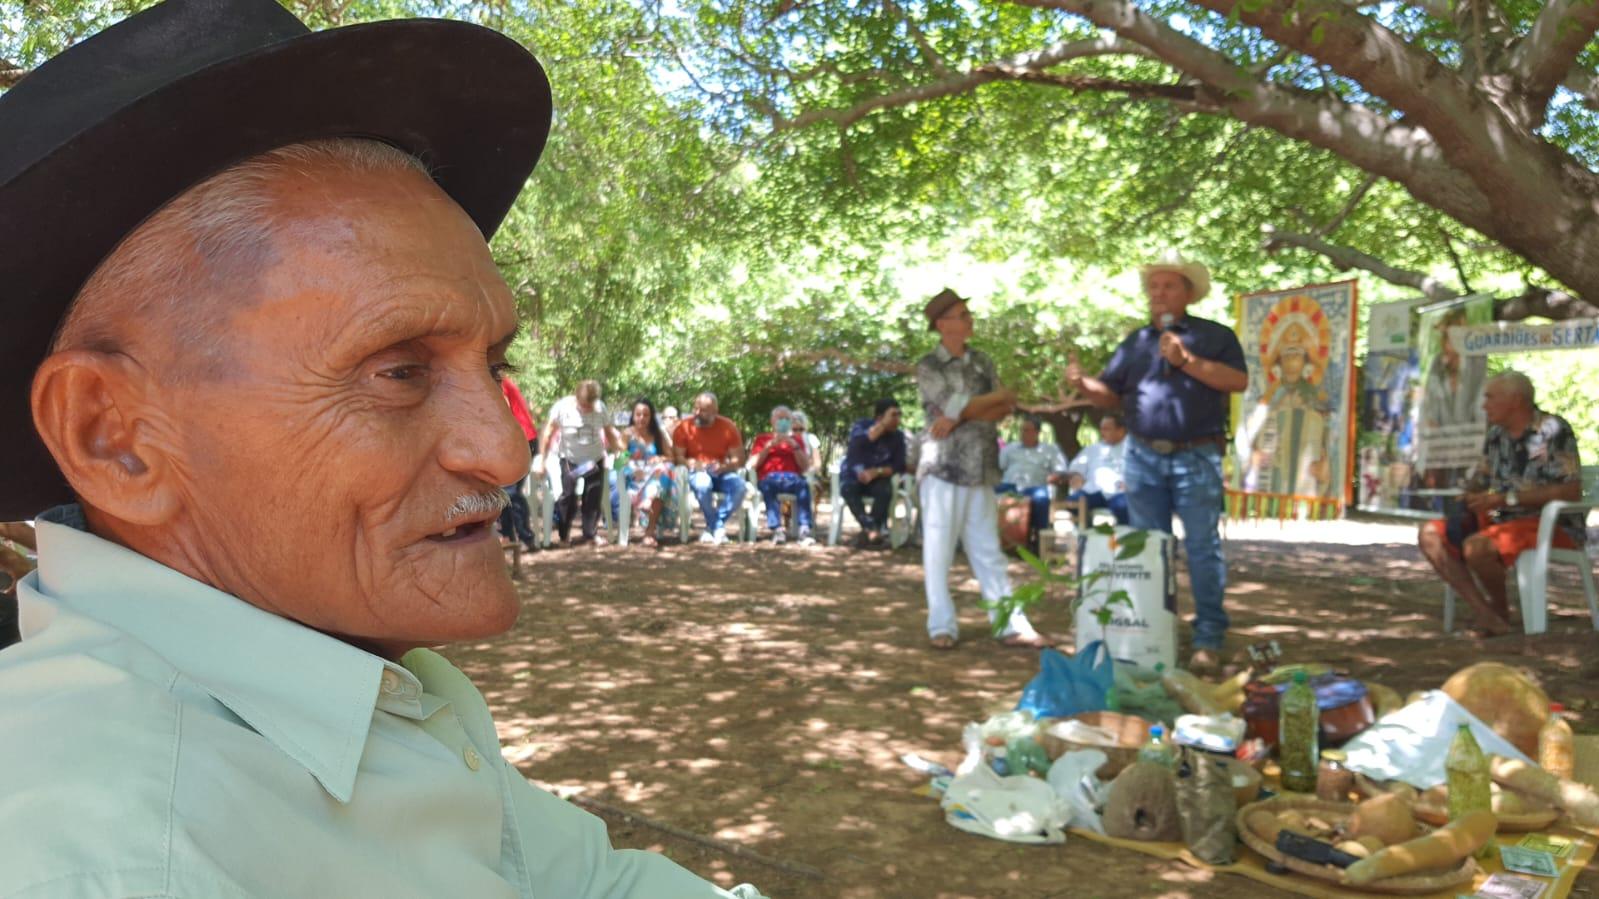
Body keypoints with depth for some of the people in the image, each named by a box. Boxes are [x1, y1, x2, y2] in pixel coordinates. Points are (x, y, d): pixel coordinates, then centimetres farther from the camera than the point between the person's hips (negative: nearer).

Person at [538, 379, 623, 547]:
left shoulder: (600, 407, -12)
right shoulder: (562, 407, -18)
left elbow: (610, 431, 0)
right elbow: (549, 433, -10)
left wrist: (620, 450, -12)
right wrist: (541, 460, -10)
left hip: (595, 459, 2)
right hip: (569, 459, -2)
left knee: (593, 497, 1)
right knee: (568, 496, -5)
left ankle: (590, 534, 12)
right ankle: (564, 534, 11)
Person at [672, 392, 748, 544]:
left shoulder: (728, 427, -1)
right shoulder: (684, 427, -4)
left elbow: (738, 459, 0)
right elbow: (677, 456, -3)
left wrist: (723, 467, -20)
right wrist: (691, 464, -24)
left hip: (721, 474, 2)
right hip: (696, 473, -2)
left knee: (739, 486, -30)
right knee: (703, 484, -38)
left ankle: (713, 527, -20)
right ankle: (718, 529, -19)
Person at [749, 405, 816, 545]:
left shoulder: (797, 439, 26)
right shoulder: (762, 438, 25)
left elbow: (805, 466, 12)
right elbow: (753, 464, 9)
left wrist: (794, 445, 1)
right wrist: (769, 446, 1)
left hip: (792, 479, 1)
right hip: (768, 478, -1)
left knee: (803, 484, -35)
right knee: (769, 484, -38)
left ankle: (804, 530, -45)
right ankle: (777, 528, -48)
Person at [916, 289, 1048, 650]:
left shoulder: (981, 361, 13)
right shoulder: (928, 367, -3)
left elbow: (1006, 407, 2)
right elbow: (959, 407, -15)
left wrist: (961, 416, -12)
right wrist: (997, 395, 1)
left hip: (981, 470, 5)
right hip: (943, 469, -4)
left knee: (988, 551, 7)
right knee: (939, 551, 1)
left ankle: (1011, 625, 9)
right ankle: (942, 626, 10)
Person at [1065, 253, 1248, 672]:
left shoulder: (1214, 335, 5)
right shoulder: (1135, 343, 16)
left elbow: (1238, 381, -8)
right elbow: (1112, 395, 14)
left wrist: (1187, 361, -15)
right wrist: (1083, 385, -6)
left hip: (1196, 458, -4)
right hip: (1143, 458, 4)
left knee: (1203, 549, -3)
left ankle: (1209, 640, 3)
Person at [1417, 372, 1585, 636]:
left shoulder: (1553, 431, -13)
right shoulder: (1497, 434, 11)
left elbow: (1572, 491, -21)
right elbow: (1479, 480, 19)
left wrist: (1506, 499, -23)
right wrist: (1471, 497, -6)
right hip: (1501, 520, 8)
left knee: (1476, 546, -33)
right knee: (1430, 535, -8)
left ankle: (1501, 610, -4)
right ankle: (1485, 613, -16)